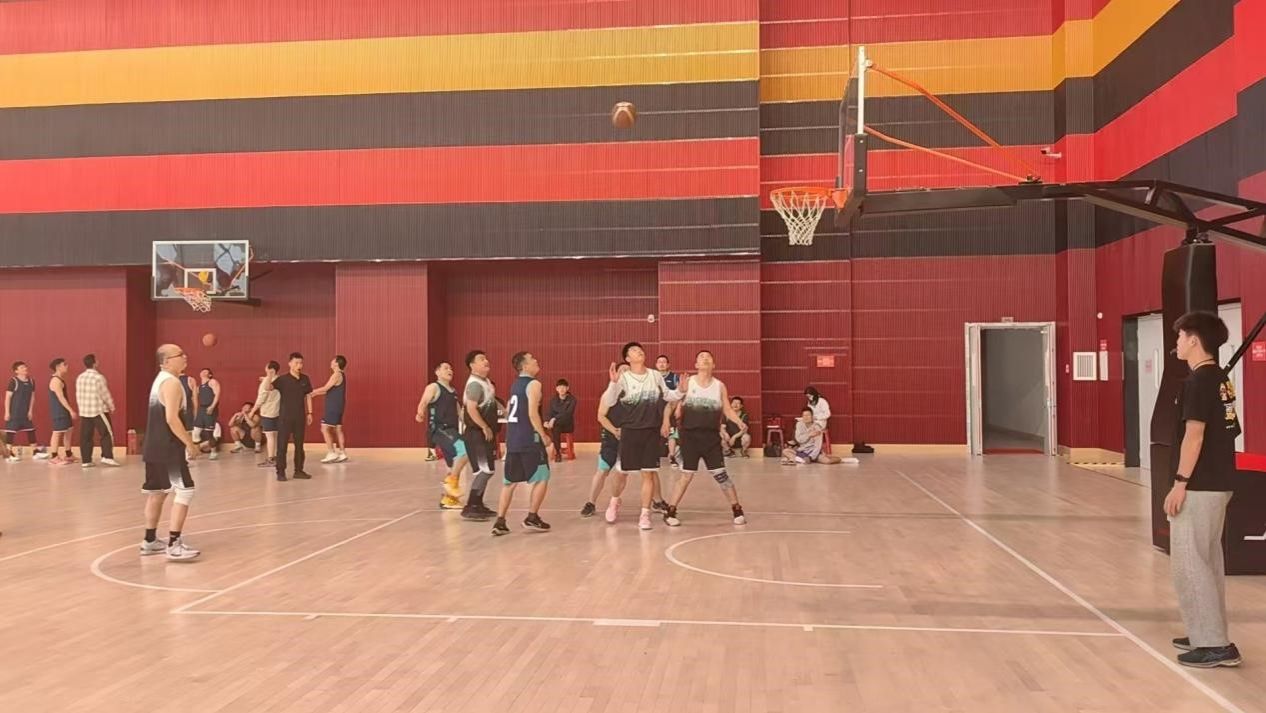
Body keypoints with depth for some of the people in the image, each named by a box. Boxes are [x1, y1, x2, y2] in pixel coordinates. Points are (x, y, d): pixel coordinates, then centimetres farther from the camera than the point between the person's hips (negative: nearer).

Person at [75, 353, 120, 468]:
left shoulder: (79, 378, 6)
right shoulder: (98, 377, -13)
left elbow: (78, 395, 10)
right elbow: (105, 394, -10)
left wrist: (82, 407, 20)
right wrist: (112, 407, 3)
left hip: (84, 411, 7)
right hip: (98, 411, -6)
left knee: (85, 436, 7)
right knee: (107, 433, 1)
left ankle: (86, 460, 8)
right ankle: (107, 457, -7)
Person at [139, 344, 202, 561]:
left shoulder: (160, 380, 16)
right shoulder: (171, 382, -16)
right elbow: (171, 418, -24)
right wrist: (189, 443, -18)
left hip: (155, 446, 10)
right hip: (168, 448, -10)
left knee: (157, 491, 17)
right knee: (184, 491, -10)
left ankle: (150, 541, 26)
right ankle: (174, 545, -13)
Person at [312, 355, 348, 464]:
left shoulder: (337, 375, -15)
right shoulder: (340, 375, 15)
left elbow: (325, 388, -17)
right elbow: (330, 390, 19)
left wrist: (312, 392, -6)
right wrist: (316, 393, 16)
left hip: (333, 407, -10)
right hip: (337, 407, 10)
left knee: (324, 429, -6)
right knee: (338, 429, 10)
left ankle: (332, 453, -7)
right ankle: (342, 454, 9)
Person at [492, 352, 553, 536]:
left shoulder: (515, 385, 16)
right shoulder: (533, 384, -10)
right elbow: (532, 413, -19)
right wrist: (544, 435, -13)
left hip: (512, 438, 8)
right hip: (530, 439, -8)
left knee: (510, 481, 10)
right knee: (542, 478, 4)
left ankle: (500, 522, 7)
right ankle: (532, 518, 3)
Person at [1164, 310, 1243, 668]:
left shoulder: (1198, 381, -16)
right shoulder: (1222, 380, 12)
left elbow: (1194, 436, -20)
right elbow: (1224, 432, 17)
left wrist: (1179, 483, -18)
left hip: (1200, 485, -10)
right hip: (1220, 483, 10)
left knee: (1188, 562, -5)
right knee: (1208, 559, 15)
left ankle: (1214, 644, -3)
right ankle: (1210, 636, 23)